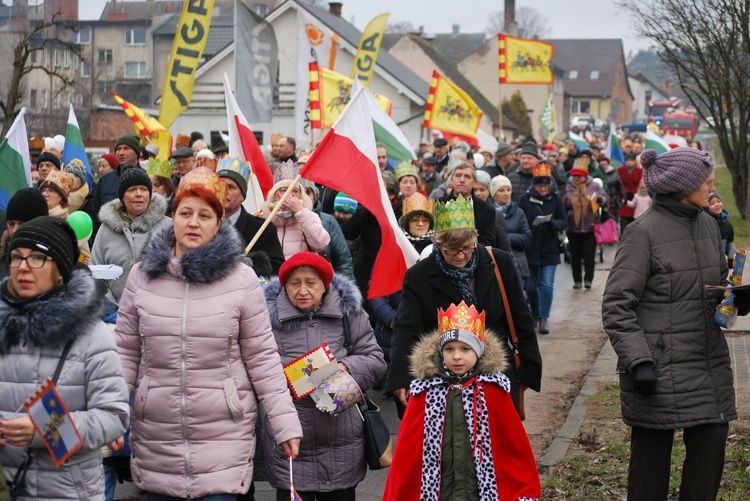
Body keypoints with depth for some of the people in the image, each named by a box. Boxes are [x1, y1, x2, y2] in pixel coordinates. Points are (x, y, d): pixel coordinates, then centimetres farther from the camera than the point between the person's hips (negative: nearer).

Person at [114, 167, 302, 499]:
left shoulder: (241, 279, -3)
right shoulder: (142, 275, 4)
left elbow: (262, 357, -1)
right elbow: (126, 353, 8)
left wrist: (285, 423, -5)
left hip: (223, 434, -2)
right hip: (155, 437, 2)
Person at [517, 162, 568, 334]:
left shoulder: (556, 199, 1)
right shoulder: (525, 199, -3)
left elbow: (564, 222, -1)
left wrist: (552, 223, -20)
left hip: (550, 250, 0)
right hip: (530, 249, 0)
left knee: (546, 285, -6)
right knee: (530, 286, 7)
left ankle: (543, 318, 3)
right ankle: (535, 313, 31)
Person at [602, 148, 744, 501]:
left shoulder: (708, 225, 11)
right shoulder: (643, 232, -10)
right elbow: (616, 306, -12)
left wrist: (737, 298, 2)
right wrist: (638, 361, -20)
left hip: (709, 365, 6)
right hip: (660, 368, -6)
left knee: (711, 447, 4)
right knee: (651, 457, 3)